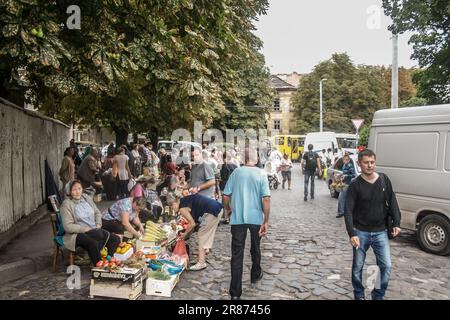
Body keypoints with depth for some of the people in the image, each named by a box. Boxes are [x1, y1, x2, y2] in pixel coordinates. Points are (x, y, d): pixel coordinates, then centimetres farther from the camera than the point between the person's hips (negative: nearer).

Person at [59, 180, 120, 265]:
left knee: (116, 239, -11)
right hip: (77, 234, -6)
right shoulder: (66, 204, -8)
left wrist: (98, 225, 1)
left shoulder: (86, 198, 10)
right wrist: (85, 229, -19)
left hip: (95, 231, 6)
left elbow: (97, 212, 18)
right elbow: (68, 226, -14)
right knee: (93, 243, -36)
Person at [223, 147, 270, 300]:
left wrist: (228, 210, 17)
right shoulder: (261, 174, -5)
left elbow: (226, 196, -2)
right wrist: (266, 221, -9)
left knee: (237, 254, 2)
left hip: (237, 218, 0)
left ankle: (235, 292, 3)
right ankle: (255, 275, 44)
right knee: (255, 249, 23)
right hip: (256, 218, 0)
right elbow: (266, 199, -13)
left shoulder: (236, 172, -2)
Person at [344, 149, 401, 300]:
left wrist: (396, 223, -3)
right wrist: (352, 234, -20)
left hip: (381, 232, 2)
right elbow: (348, 211, -12)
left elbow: (392, 202, 5)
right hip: (361, 232, -2)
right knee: (357, 267, 8)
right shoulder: (355, 185, -9)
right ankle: (359, 295, 30)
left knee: (386, 266, 0)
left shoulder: (384, 180, 0)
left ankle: (378, 296, 21)